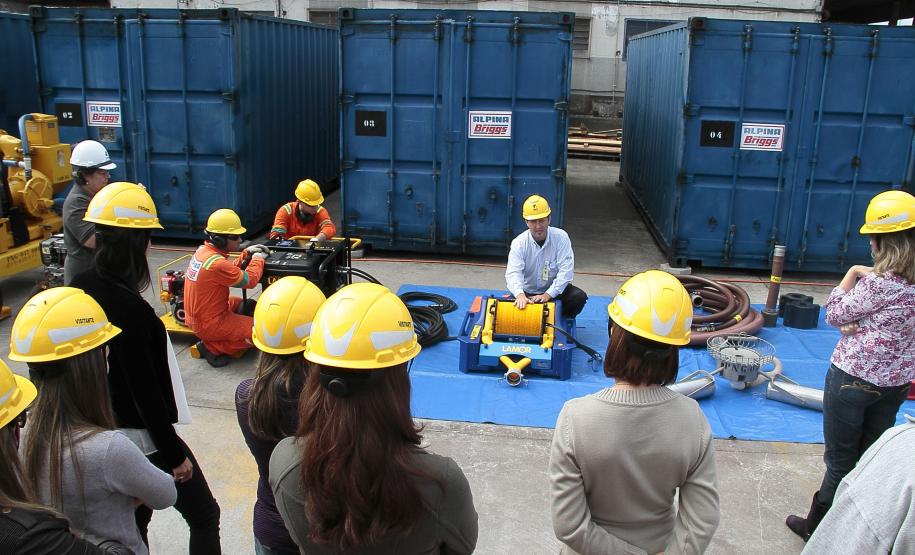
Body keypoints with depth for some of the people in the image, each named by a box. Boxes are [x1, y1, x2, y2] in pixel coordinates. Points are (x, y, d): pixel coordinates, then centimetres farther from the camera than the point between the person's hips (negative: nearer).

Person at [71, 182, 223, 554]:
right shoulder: (130, 308, -27)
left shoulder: (80, 287, -3)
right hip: (144, 438, -8)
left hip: (103, 431, 8)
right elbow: (146, 393, -22)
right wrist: (175, 455, -14)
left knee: (133, 522, 22)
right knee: (204, 515, 9)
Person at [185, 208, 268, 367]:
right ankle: (212, 348, -3)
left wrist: (247, 254, 4)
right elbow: (249, 280, -19)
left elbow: (231, 271, 13)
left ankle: (213, 342, 12)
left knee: (249, 306, 25)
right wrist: (258, 259, -3)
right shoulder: (216, 263, -28)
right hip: (210, 324, -10)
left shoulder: (203, 251, 0)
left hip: (198, 316, 10)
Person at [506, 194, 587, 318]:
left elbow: (565, 270, -19)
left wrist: (548, 295, -30)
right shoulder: (519, 243, -14)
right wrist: (520, 294, -49)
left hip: (554, 291, 1)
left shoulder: (561, 237, -13)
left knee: (579, 297, -25)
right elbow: (513, 272, -27)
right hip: (527, 292, 0)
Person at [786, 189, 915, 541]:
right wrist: (858, 324, -11)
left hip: (853, 379, -7)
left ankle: (818, 527, 24)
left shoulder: (878, 283, -23)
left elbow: (833, 315, -11)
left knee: (840, 462, 8)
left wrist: (853, 273, -2)